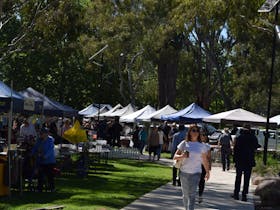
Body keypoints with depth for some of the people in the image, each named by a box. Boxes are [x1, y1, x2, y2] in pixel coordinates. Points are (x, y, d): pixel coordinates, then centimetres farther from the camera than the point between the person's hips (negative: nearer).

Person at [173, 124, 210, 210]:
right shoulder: (184, 143, 2)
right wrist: (181, 156, -18)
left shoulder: (201, 146, 2)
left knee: (192, 194, -12)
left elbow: (205, 160, 12)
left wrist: (207, 172, 17)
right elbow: (175, 156, 2)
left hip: (196, 173, -2)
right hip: (184, 172, 2)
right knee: (185, 194, 12)